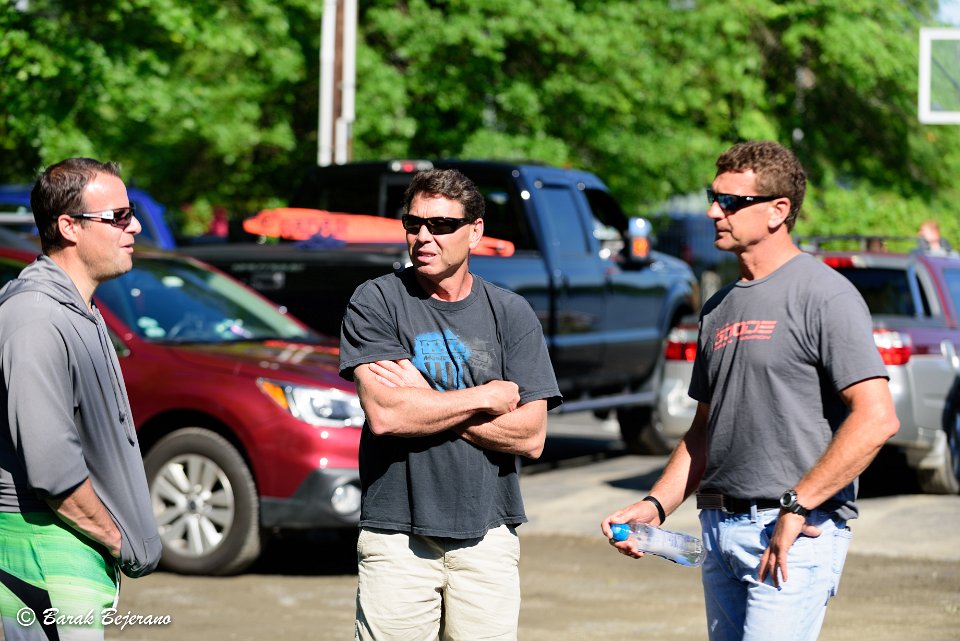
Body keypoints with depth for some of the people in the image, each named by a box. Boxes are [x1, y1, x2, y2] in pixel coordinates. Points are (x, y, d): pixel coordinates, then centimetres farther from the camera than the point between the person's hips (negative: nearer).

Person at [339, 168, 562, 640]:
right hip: (397, 535, -2)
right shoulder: (375, 302, 2)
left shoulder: (511, 314, 7)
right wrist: (488, 397, -4)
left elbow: (530, 437, -2)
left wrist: (422, 401, -8)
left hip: (487, 536, 2)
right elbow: (384, 415, -13)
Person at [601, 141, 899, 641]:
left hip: (797, 533, -8)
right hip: (719, 527, 8)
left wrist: (796, 507, -17)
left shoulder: (823, 295, -8)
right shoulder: (720, 307, 17)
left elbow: (876, 418, -17)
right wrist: (656, 504, 9)